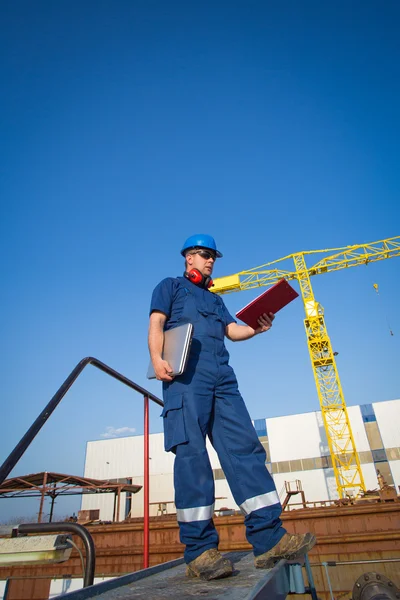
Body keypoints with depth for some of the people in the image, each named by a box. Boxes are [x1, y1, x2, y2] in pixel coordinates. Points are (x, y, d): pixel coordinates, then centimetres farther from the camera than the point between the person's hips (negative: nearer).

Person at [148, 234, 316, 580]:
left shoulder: (215, 299, 34)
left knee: (244, 447, -6)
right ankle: (199, 550, -8)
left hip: (222, 376, 6)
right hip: (185, 372, -5)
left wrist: (257, 328, 1)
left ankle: (269, 539, -6)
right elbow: (156, 323, 4)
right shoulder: (171, 286, 18)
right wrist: (157, 359, -14)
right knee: (191, 454, -12)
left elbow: (232, 330, 22)